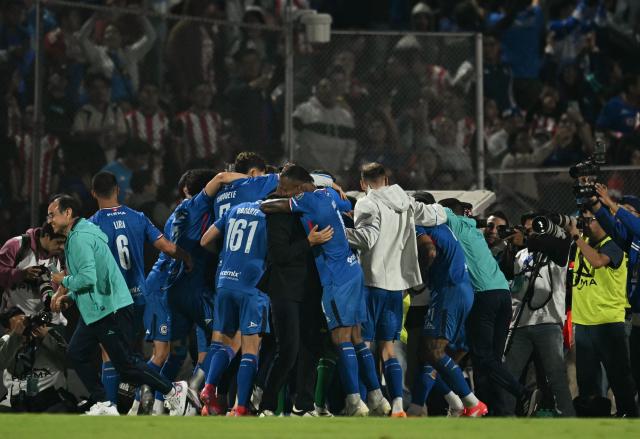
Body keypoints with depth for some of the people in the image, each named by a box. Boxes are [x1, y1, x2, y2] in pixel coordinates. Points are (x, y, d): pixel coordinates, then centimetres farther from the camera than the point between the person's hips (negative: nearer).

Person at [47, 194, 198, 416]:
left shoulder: (80, 237, -16)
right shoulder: (76, 236, 18)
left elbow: (88, 277, -26)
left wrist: (64, 281, -7)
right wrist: (67, 296, 13)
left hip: (111, 311, -11)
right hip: (95, 312, 11)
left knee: (125, 364, -6)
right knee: (76, 353, 7)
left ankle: (174, 391, 3)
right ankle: (102, 406, 8)